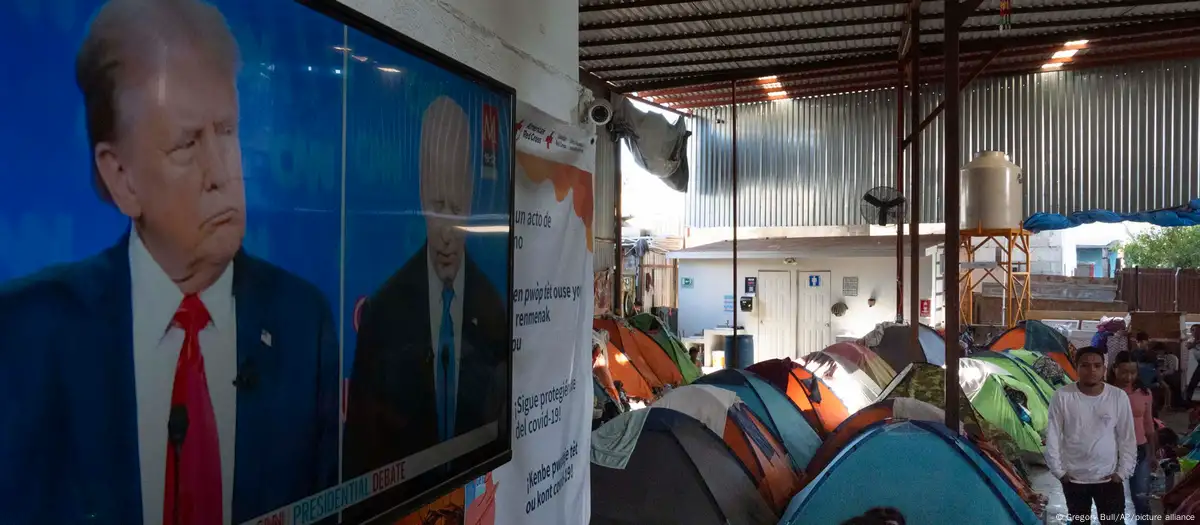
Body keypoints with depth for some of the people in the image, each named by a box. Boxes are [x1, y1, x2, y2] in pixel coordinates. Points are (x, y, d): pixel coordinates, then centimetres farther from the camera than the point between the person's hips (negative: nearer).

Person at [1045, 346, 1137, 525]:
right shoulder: (1062, 396, -11)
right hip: (1073, 479, 0)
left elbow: (1127, 438, 0)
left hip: (1109, 478, 0)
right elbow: (1052, 437, -4)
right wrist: (1058, 471, -4)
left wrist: (1122, 472, -2)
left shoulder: (1118, 396, -8)